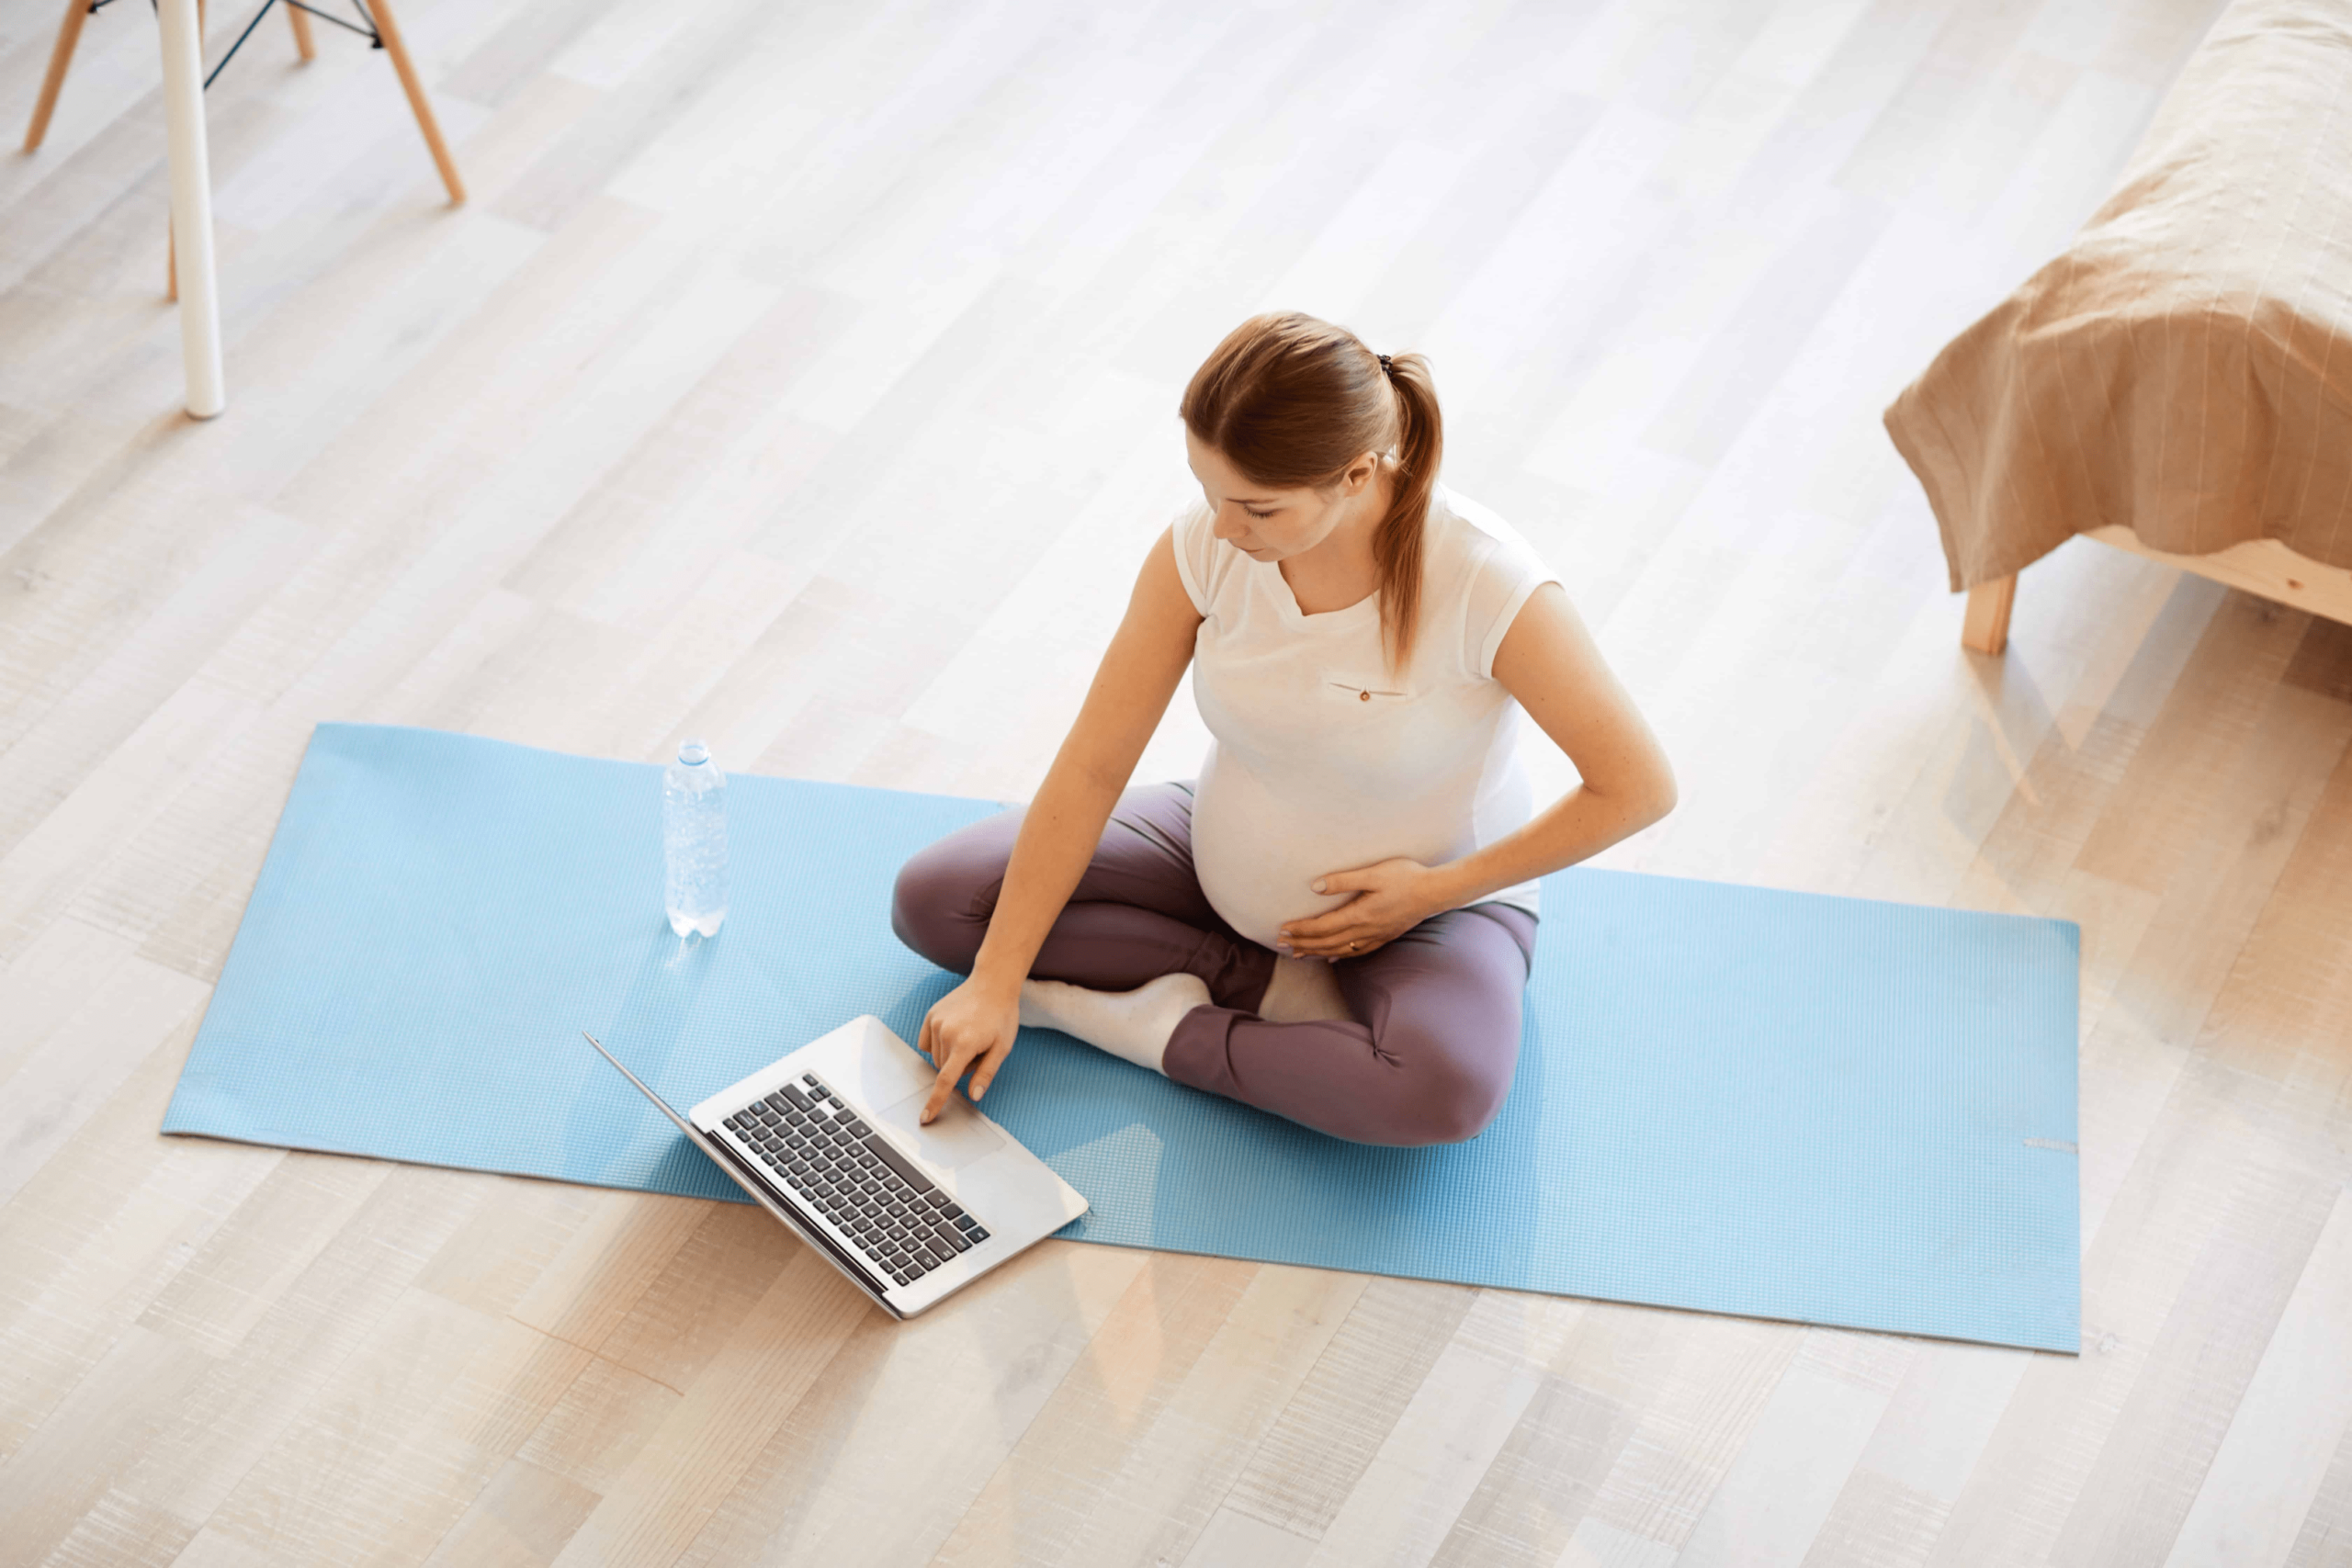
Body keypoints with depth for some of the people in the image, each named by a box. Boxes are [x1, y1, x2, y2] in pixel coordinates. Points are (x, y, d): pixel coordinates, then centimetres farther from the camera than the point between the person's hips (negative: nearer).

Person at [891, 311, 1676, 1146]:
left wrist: (1436, 890, -19)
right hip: (1225, 863, 4)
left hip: (1432, 904, -4)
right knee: (933, 899, -9)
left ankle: (1163, 1030, -13)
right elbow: (1093, 764, -15)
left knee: (1443, 1088, -38)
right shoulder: (1204, 546, -21)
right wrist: (995, 982, -18)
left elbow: (1638, 786, -21)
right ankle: (1279, 989, -7)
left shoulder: (1486, 585, -31)